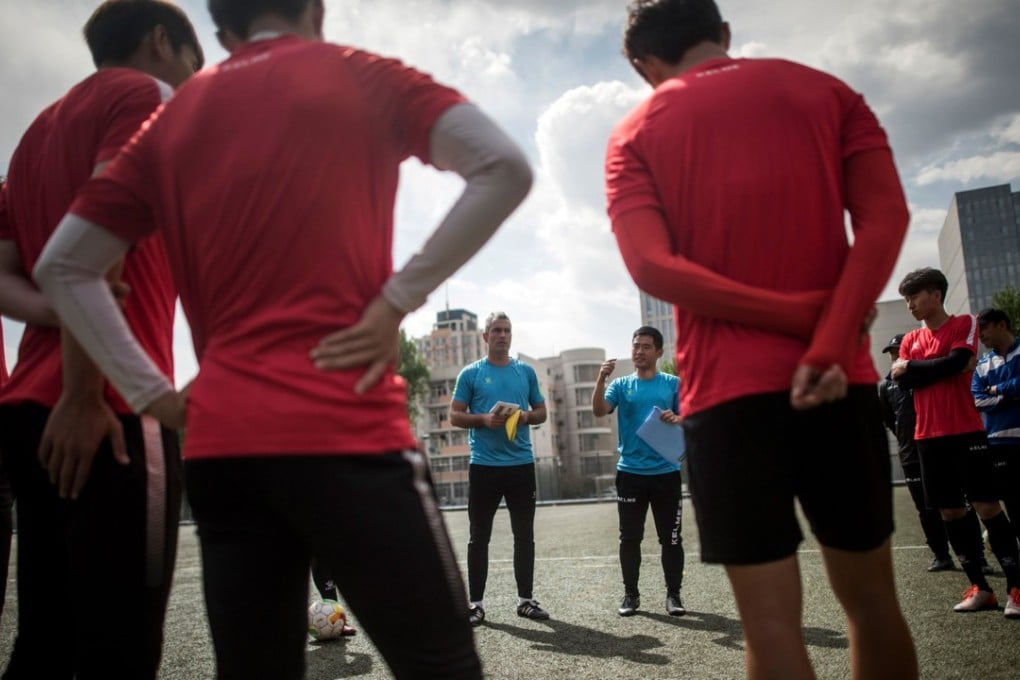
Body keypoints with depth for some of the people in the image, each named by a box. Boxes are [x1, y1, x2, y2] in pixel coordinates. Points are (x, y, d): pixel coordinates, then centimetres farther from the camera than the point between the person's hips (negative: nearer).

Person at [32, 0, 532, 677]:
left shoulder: (172, 119, 18)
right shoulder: (360, 75, 8)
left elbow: (62, 266, 17)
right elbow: (505, 167, -6)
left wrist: (152, 394, 11)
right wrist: (395, 300, -6)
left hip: (218, 440, 5)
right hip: (344, 426, -5)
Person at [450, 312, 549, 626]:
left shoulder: (526, 371, 9)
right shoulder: (471, 373, 1)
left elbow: (541, 411, 13)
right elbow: (455, 416, 0)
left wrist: (526, 416, -8)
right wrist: (484, 419, -16)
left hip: (522, 464, 3)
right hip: (484, 466, -2)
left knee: (524, 535, 8)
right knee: (479, 537, 3)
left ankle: (525, 599, 18)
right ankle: (476, 603, 11)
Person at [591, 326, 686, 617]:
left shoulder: (673, 384, 4)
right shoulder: (621, 385, 6)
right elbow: (599, 411, -9)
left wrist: (678, 419, -22)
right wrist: (601, 378, -24)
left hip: (666, 472, 0)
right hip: (630, 473, 1)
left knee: (671, 538, 4)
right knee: (629, 538, 5)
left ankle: (673, 594, 15)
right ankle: (630, 594, 16)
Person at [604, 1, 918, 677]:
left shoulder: (636, 134, 6)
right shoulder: (827, 92, 12)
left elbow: (652, 265, -10)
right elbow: (885, 219, -4)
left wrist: (804, 313, -8)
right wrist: (828, 346, -12)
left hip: (725, 390, -2)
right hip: (838, 380, 2)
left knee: (771, 617, 3)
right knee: (871, 598, 16)